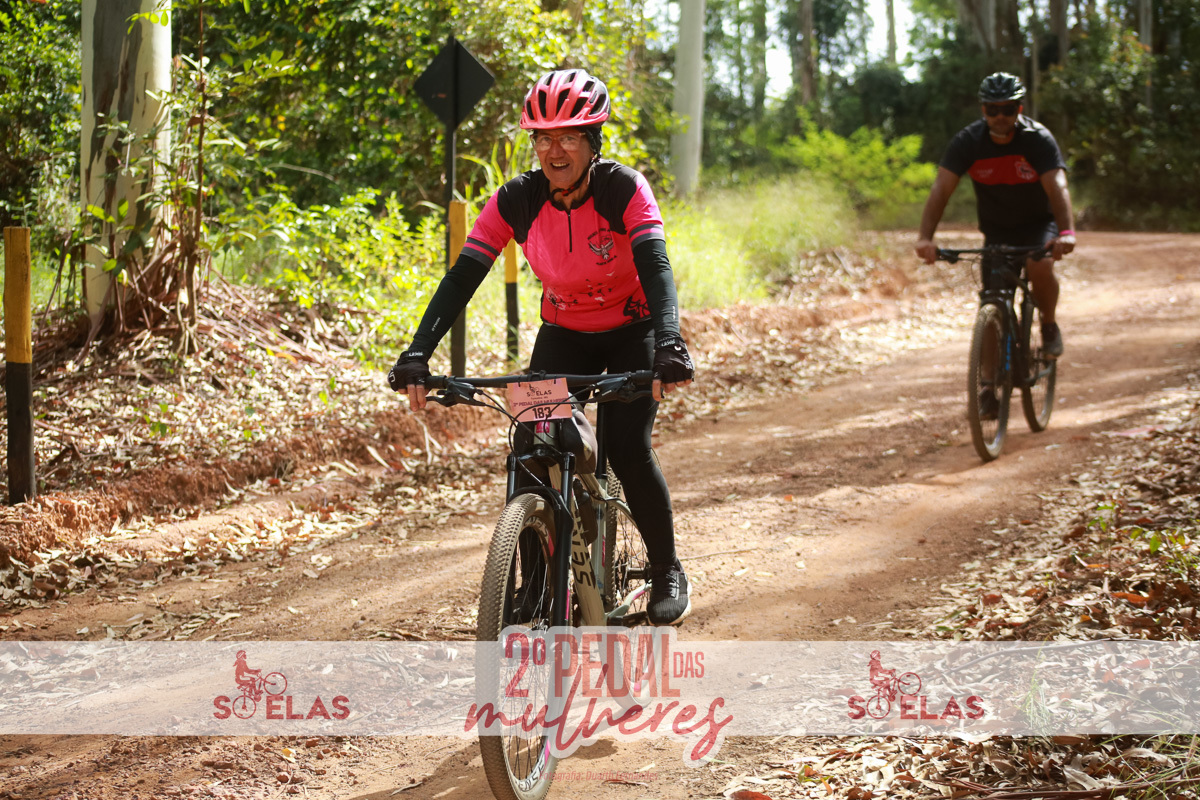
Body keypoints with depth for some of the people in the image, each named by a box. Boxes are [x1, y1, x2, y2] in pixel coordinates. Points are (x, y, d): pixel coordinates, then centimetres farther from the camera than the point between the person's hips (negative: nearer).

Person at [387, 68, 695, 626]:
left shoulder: (624, 189, -24)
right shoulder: (516, 201, -18)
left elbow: (655, 265, -35)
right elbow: (463, 275, -22)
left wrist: (669, 342, -53)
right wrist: (417, 354, -35)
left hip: (632, 332, -3)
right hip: (563, 333, 3)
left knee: (627, 445, -20)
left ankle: (667, 572, 1)